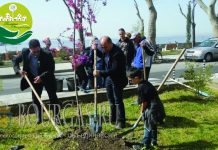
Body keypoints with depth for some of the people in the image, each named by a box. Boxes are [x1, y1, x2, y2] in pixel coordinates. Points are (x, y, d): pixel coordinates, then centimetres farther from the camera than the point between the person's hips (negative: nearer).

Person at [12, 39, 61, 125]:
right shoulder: (25, 53, -17)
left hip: (47, 79, -3)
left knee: (53, 98, 0)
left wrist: (41, 77, -35)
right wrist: (18, 70, -19)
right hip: (35, 79, 4)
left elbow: (51, 69, -23)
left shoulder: (47, 55, -27)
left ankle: (57, 117, 14)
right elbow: (15, 60, -1)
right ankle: (39, 118, 24)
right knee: (35, 99, 7)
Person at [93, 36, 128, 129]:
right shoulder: (106, 50, 0)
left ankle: (120, 121, 3)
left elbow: (114, 70, -32)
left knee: (118, 101, -5)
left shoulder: (117, 53, -27)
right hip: (109, 78, 9)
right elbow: (102, 55, 25)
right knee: (111, 100, 18)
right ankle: (113, 118, 33)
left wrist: (100, 73, -36)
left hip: (117, 80, -9)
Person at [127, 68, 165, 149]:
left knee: (148, 128, 7)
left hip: (151, 109, -9)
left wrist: (142, 111, 0)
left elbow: (144, 102, -18)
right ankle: (154, 141, 40)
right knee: (153, 126, 25)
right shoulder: (146, 82, 6)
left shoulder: (141, 88, -21)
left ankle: (145, 144, 20)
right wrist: (143, 110, 15)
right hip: (157, 107, 9)